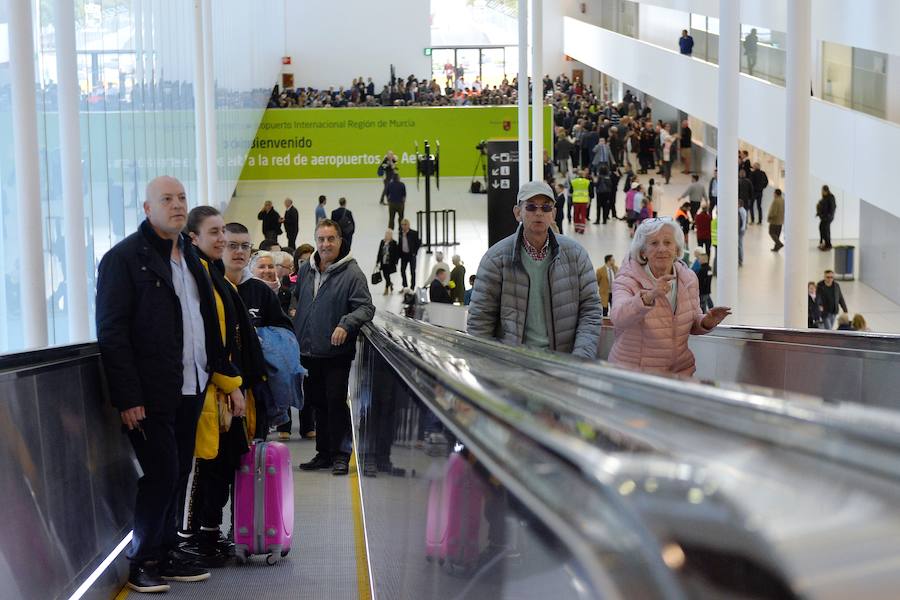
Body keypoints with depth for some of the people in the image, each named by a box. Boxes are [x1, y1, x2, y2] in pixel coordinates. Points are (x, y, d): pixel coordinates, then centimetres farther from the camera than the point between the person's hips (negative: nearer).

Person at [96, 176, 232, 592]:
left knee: (178, 476, 11)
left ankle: (165, 554, 22)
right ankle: (141, 562, 10)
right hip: (151, 395, -7)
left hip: (190, 390, 7)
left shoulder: (190, 257, 16)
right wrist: (127, 397, -17)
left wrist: (227, 377, 14)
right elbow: (112, 333, -12)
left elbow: (208, 325, 20)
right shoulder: (124, 257, -7)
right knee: (162, 475, -5)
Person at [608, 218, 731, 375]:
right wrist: (649, 296, -48)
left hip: (681, 371, 4)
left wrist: (707, 322, -7)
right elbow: (618, 318, -33)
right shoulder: (627, 281, -13)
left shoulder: (688, 278, 2)